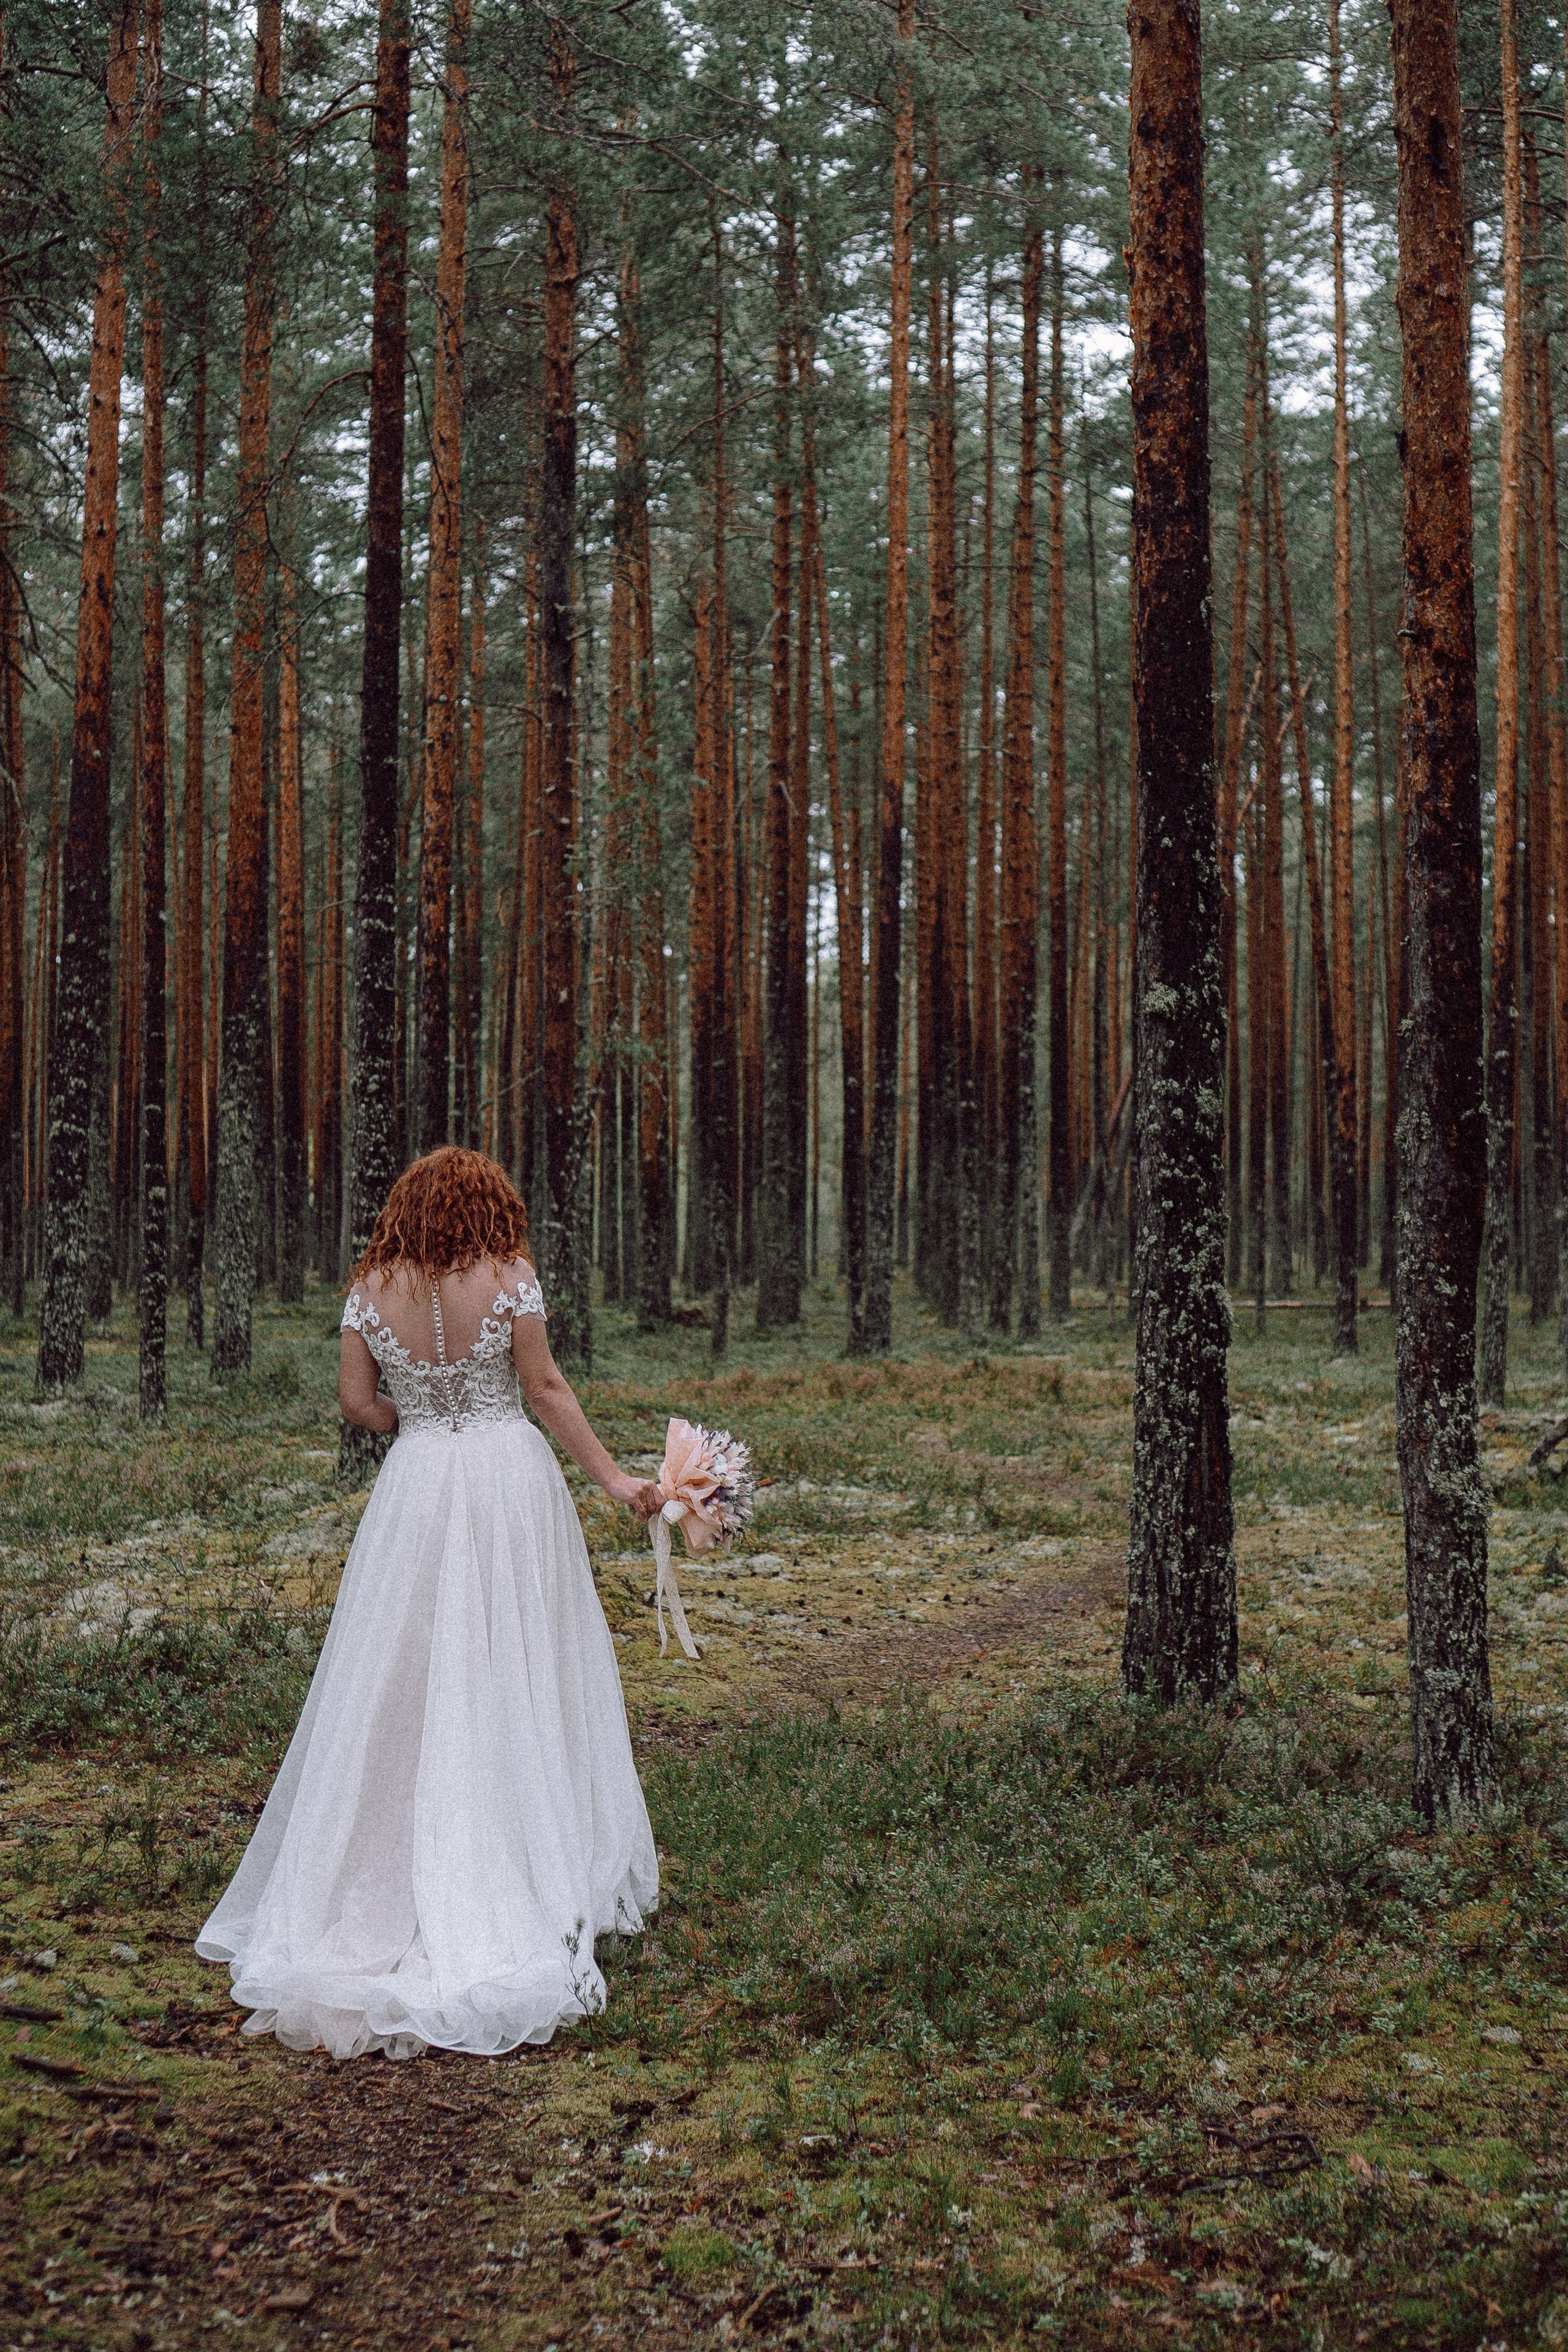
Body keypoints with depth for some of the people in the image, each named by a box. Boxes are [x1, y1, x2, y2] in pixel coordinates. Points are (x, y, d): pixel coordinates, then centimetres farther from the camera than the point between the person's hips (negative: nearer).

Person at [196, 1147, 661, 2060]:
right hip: (511, 1478, -2)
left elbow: (357, 1399, 1)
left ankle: (382, 1881, 14)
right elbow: (547, 1388, -8)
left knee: (407, 1684, 10)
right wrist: (615, 1478, -1)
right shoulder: (509, 1277, -9)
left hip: (416, 1488, 2)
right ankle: (541, 1873, 12)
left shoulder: (372, 1289, -1)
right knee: (518, 1681, 6)